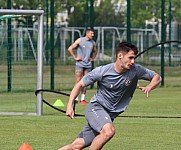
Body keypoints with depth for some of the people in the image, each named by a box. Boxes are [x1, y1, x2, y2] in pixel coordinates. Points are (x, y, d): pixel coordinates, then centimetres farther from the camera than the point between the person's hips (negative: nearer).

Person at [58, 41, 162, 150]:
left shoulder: (136, 70, -9)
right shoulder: (102, 71, -16)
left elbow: (157, 77, 4)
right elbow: (80, 85, -3)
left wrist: (149, 87, -18)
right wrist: (70, 105, -11)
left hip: (110, 114, 4)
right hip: (95, 107, -4)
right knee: (109, 131, -34)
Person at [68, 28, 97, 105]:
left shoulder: (93, 43, 9)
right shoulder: (80, 40, -4)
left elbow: (95, 51, 29)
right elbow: (70, 49, -2)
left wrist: (92, 58, 13)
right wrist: (75, 57, -6)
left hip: (88, 65, 4)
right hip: (80, 64, -4)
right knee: (78, 81, -7)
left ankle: (83, 99, 8)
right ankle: (76, 98, -5)